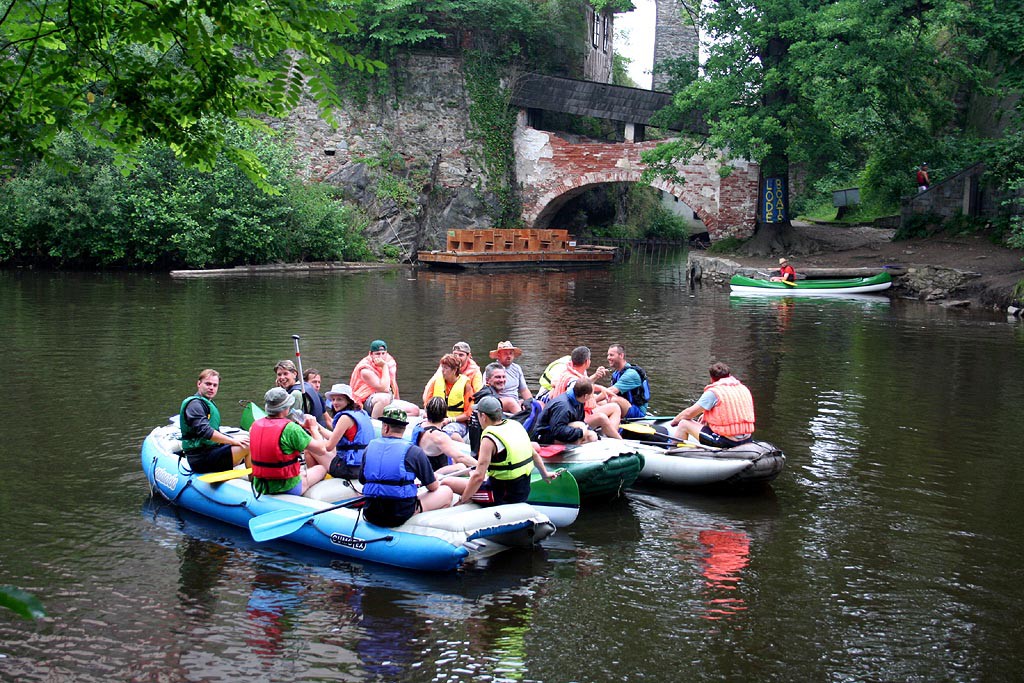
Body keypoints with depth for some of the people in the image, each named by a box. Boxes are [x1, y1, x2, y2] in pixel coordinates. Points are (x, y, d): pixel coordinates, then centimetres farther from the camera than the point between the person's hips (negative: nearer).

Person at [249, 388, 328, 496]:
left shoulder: (255, 425, -1)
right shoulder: (290, 428, -20)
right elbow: (321, 450, -14)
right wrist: (313, 428, 5)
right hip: (287, 489, -6)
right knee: (322, 468, 18)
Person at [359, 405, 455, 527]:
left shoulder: (369, 448, 5)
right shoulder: (414, 452, -7)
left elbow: (362, 480, 16)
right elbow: (433, 487, 1)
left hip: (371, 515, 5)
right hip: (401, 516, -5)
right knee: (446, 492, 11)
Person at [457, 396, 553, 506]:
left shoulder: (489, 439, -18)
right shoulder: (516, 425, 3)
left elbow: (478, 476, -23)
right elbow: (534, 455, 14)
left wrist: (462, 501, -15)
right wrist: (545, 474, 31)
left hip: (503, 496, -8)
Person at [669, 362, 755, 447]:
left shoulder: (713, 392, -9)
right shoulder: (744, 389, 12)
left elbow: (689, 413, -5)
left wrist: (674, 421, 14)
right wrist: (707, 416, 29)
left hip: (726, 441, -8)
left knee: (684, 424, 5)